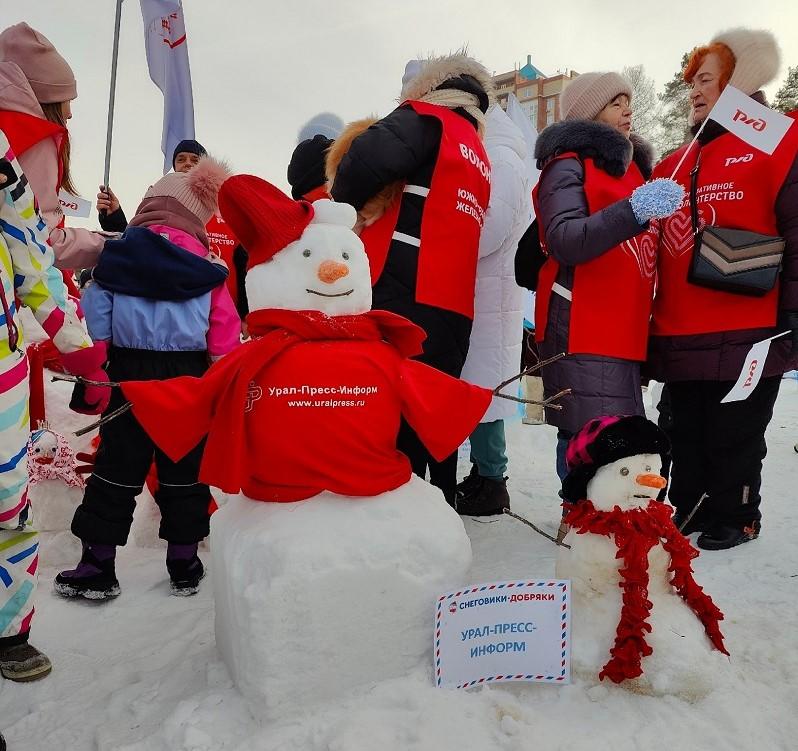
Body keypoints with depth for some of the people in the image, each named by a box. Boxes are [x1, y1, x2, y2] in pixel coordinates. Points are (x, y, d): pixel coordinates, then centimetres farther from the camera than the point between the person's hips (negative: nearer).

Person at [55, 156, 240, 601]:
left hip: (129, 376, 0)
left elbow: (94, 323, -2)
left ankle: (98, 566, 19)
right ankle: (185, 564, 22)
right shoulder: (208, 270, 0)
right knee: (184, 471, 11)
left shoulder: (115, 258, -1)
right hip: (189, 381, 1)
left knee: (117, 470, 10)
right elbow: (225, 341, -2)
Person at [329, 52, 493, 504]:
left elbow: (370, 154, -15)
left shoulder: (427, 119, 5)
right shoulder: (481, 159, 29)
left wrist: (346, 201, 3)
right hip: (454, 309, 8)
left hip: (403, 298, -8)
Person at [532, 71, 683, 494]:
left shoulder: (631, 166, 24)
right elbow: (564, 241, -19)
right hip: (581, 331, -8)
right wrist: (634, 210, -28)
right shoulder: (569, 164, -2)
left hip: (623, 330, 9)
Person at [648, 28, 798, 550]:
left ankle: (736, 516, 24)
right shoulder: (675, 165, 18)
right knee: (687, 434, 14)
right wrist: (653, 317, 16)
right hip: (681, 336, 6)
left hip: (746, 333, -6)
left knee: (734, 434, 5)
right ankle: (690, 508, 31)